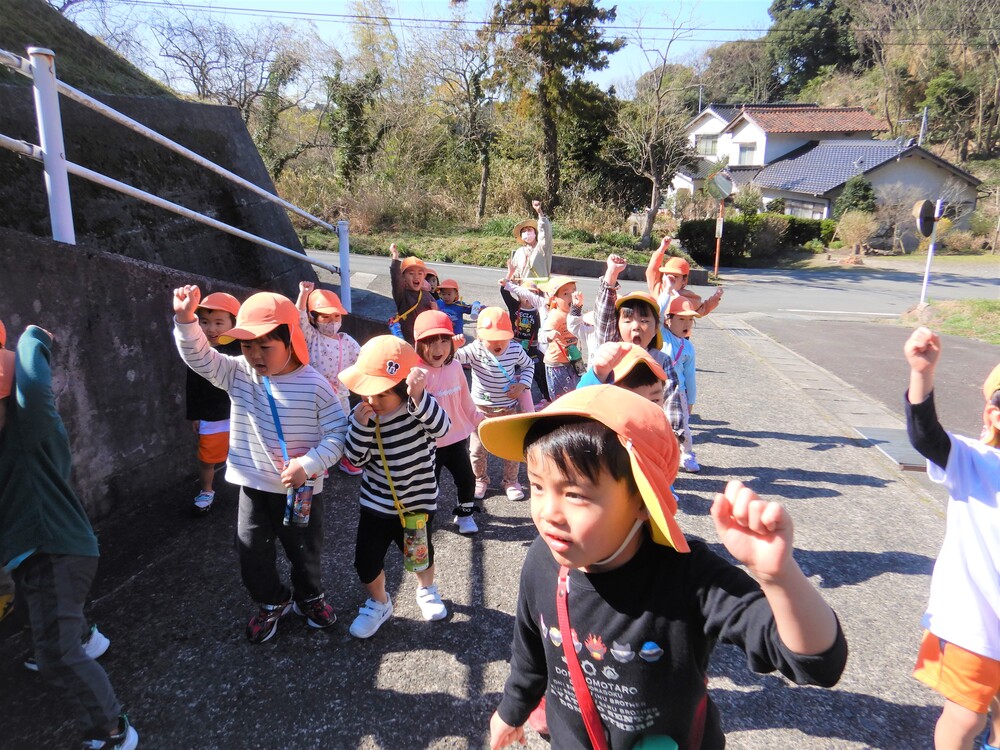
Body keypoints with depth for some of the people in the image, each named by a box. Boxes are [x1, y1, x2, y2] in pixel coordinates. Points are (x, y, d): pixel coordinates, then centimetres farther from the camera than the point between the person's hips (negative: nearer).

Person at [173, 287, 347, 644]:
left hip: (303, 489, -2)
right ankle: (272, 602, 40)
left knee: (306, 551, 17)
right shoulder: (238, 374, -5)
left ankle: (309, 597, 46)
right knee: (252, 554, 12)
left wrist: (309, 464, -26)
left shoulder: (314, 385, -16)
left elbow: (338, 433, -15)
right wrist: (185, 319, -32)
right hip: (254, 487, 3)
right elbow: (199, 356, -16)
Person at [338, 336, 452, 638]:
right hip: (376, 504, 2)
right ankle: (378, 604, 39)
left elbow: (442, 427, -40)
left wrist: (419, 397, -56)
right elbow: (356, 459, -12)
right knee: (366, 562, 7)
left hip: (418, 503, -2)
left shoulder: (419, 407, -21)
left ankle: (427, 591, 54)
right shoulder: (364, 412, -12)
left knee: (421, 555, 21)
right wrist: (360, 425, -28)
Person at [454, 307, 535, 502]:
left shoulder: (515, 350, -11)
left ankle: (511, 481, 35)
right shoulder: (476, 350, -18)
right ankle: (480, 480, 35)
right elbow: (453, 358, -32)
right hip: (481, 407, -1)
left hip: (508, 408, 1)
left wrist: (522, 385, -8)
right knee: (477, 448, 9)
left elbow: (529, 365, 8)